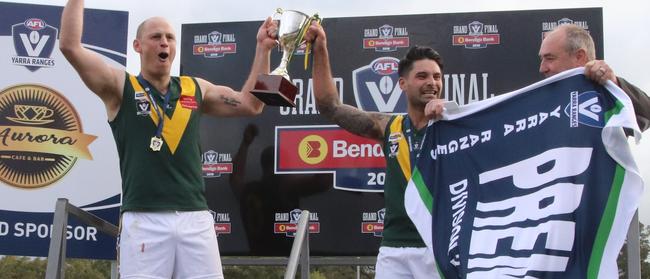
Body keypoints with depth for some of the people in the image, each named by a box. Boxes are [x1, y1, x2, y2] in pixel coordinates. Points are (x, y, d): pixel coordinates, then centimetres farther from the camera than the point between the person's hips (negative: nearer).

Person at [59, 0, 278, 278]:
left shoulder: (195, 89, 17)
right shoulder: (120, 87, 6)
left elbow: (251, 104, 22)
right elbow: (70, 46, -4)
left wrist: (263, 48, 19)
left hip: (196, 218, 4)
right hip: (143, 220, -3)